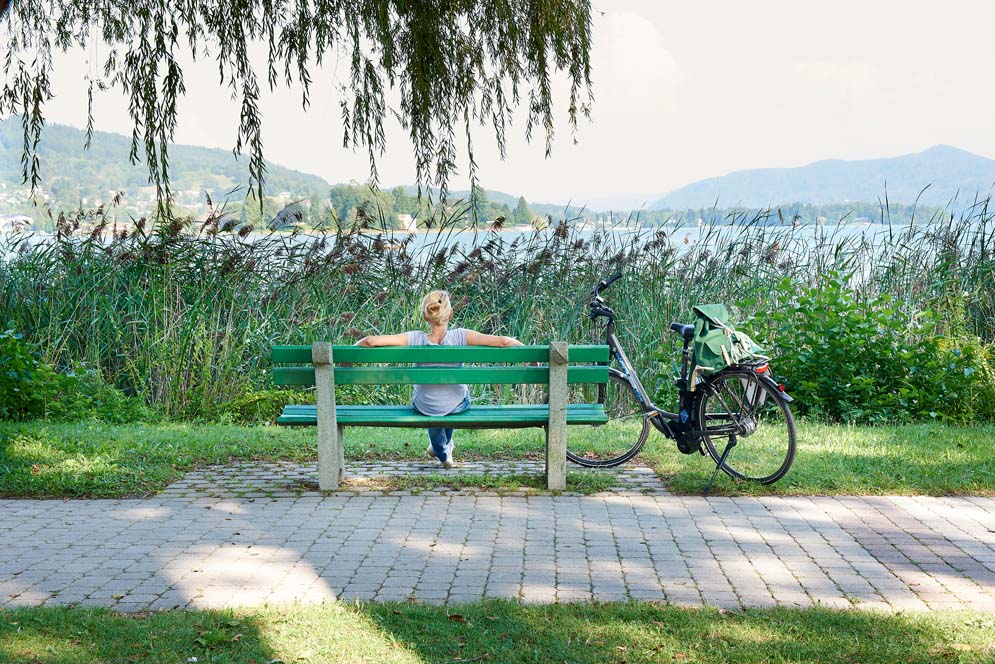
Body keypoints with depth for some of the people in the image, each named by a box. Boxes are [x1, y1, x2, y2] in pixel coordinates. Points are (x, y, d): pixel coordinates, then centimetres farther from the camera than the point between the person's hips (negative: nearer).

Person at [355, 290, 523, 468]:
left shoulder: (415, 339, -23)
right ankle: (446, 444, 59)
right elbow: (503, 342, -28)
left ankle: (442, 453, 56)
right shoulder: (460, 337, -25)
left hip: (424, 408, 0)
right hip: (458, 406, 0)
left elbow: (370, 341, -28)